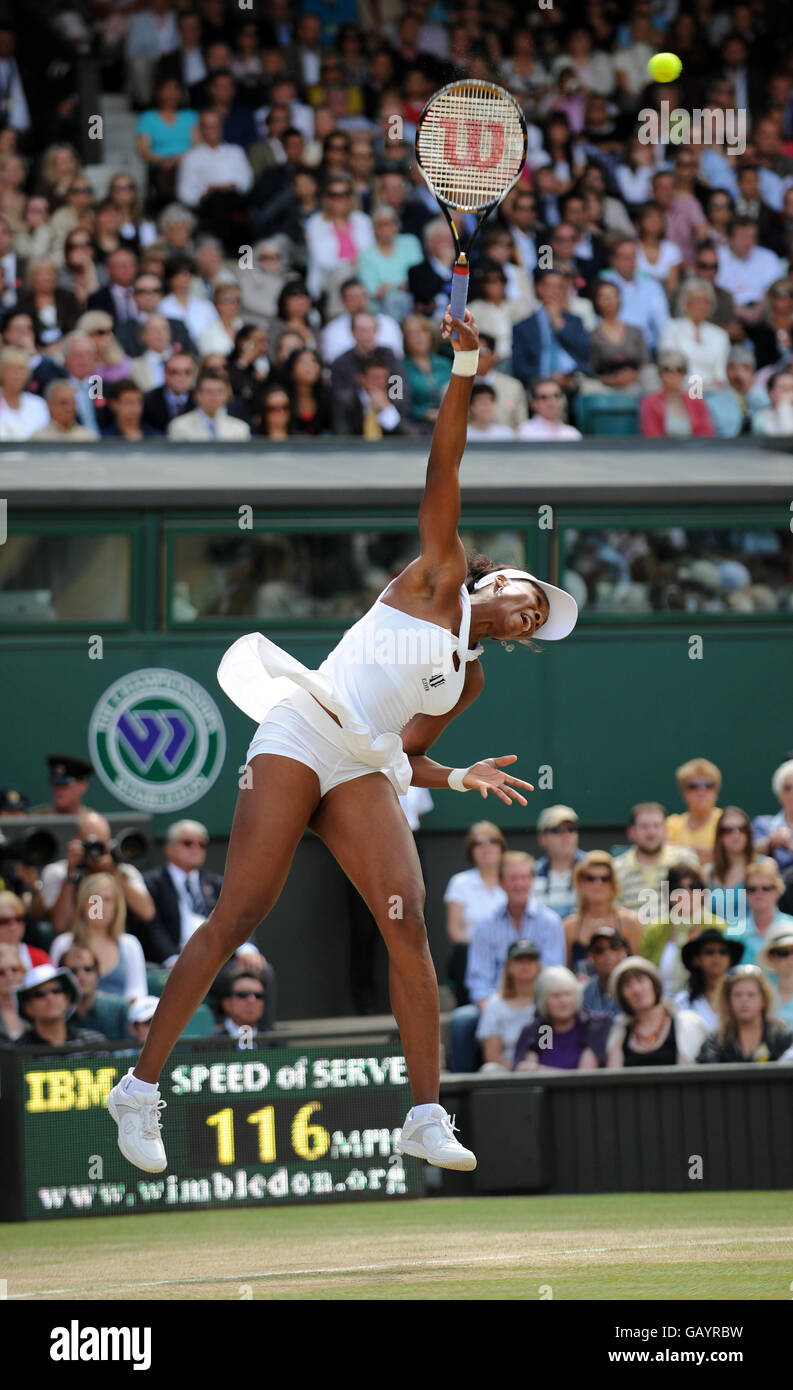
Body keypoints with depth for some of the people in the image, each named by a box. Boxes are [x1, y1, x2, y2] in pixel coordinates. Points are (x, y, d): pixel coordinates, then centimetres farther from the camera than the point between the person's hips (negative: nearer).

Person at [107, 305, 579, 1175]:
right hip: (298, 735, -6)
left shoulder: (470, 680, 23)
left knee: (408, 921, -14)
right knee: (239, 917, -12)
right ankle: (141, 1086, -5)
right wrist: (464, 374, -6)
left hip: (365, 771, 6)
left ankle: (425, 1117, -16)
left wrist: (462, 779, 6)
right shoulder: (439, 580, 10)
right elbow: (443, 471, 2)